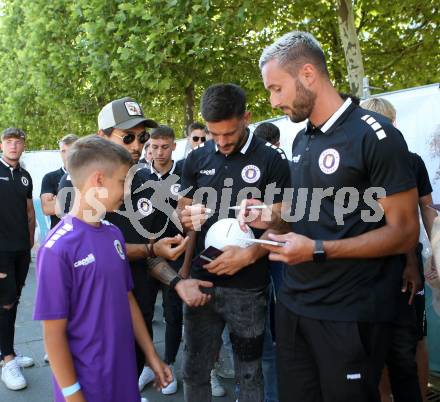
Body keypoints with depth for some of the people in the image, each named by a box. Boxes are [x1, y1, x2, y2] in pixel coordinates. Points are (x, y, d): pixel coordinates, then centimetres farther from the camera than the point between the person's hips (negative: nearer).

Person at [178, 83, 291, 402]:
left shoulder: (272, 161, -6)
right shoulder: (197, 159, 6)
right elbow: (182, 210, 13)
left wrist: (249, 255, -22)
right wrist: (185, 217, -11)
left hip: (248, 288, -3)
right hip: (200, 281, 3)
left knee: (249, 373, 13)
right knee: (194, 370, 14)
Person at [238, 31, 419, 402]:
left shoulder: (375, 135, -15)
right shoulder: (301, 141, 11)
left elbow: (404, 233, -16)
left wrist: (317, 250, -23)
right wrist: (271, 220, 0)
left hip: (349, 315, -7)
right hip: (293, 303, 8)